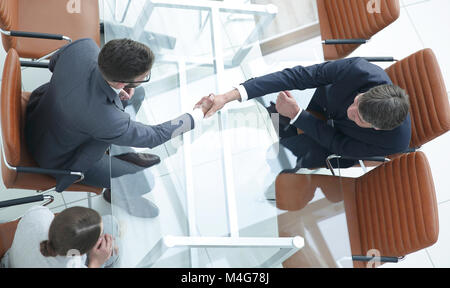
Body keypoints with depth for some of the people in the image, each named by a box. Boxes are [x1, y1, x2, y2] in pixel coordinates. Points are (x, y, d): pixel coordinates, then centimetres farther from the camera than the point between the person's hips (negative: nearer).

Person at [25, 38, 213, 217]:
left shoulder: (83, 46, -29)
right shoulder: (105, 119, -43)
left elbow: (55, 62, -3)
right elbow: (154, 137, -24)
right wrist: (200, 113, -14)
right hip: (61, 159, -6)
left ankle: (122, 152, 30)